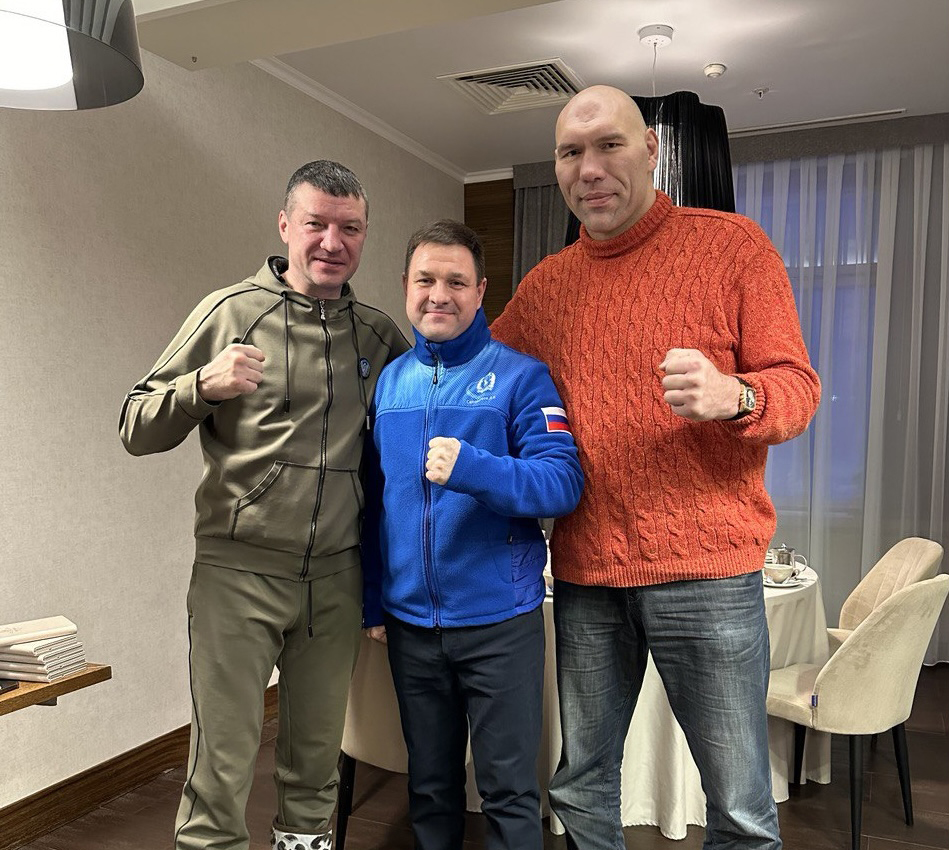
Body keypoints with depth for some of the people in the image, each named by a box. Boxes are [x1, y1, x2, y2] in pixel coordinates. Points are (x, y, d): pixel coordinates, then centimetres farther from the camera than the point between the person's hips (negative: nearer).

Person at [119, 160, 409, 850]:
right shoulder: (232, 312, -3)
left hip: (336, 576, 4)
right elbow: (137, 428, -3)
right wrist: (203, 387, -23)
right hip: (238, 568, -3)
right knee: (222, 762, 3)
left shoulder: (380, 334, 6)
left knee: (318, 751, 17)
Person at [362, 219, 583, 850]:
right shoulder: (388, 383, 6)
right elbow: (374, 501, 12)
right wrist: (372, 600, 10)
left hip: (499, 620, -4)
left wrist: (473, 469, -32)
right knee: (430, 786, 21)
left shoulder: (521, 376, -7)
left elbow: (564, 482, -17)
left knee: (510, 791, 10)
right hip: (410, 622, 4)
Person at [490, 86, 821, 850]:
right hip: (583, 572, 4)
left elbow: (797, 387, -5)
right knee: (581, 785, 15)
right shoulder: (545, 284, 10)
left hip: (707, 568, -3)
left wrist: (734, 396, -26)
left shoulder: (733, 245, -1)